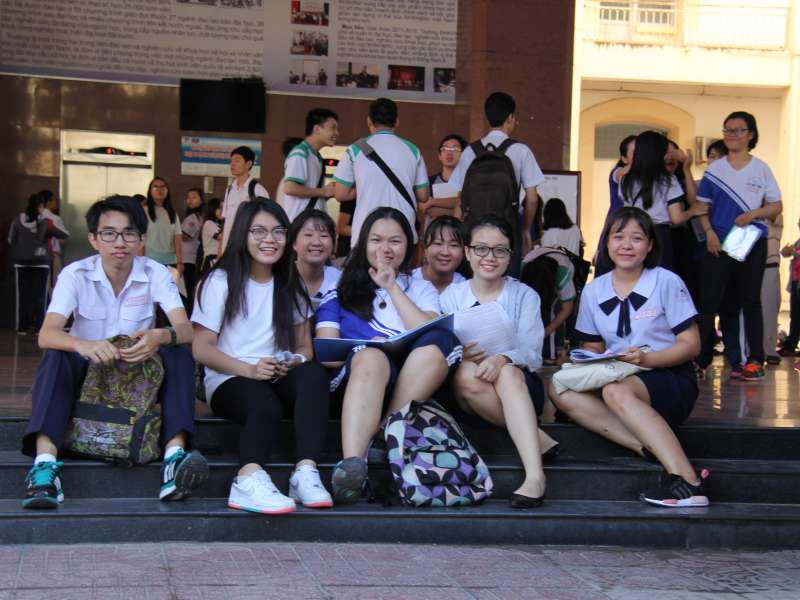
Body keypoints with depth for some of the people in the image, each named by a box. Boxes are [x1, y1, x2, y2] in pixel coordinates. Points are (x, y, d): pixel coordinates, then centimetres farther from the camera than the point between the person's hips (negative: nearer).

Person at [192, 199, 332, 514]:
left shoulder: (291, 286, 18)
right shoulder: (220, 282, 5)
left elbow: (305, 346, 14)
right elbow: (201, 349, -3)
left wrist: (295, 362, -12)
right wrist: (249, 369, -20)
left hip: (280, 379, 4)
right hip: (229, 380, -4)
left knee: (314, 374, -32)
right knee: (265, 404, -39)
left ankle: (306, 473, -43)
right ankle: (250, 480, -62)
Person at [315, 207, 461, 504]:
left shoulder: (421, 288, 26)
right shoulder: (341, 290, 21)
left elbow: (433, 334, 5)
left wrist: (392, 287, 6)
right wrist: (364, 350, -12)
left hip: (412, 384, 2)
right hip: (353, 378, -2)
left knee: (441, 343, -30)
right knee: (371, 356, -38)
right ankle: (352, 465, -57)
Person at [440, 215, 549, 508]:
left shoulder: (524, 295, 11)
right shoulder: (451, 295, 13)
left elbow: (532, 351, -5)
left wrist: (503, 358, -29)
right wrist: (461, 354, -25)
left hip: (519, 381, 0)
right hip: (463, 390, 1)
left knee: (509, 374, -37)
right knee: (466, 373, -35)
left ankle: (535, 475, -50)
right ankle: (532, 435, -27)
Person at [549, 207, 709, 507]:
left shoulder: (667, 282, -4)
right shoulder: (594, 291, 8)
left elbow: (690, 345, -6)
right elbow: (593, 347, 16)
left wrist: (646, 359, -22)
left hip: (669, 379, -5)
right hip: (615, 377, 5)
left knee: (616, 391, -37)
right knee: (560, 389, -21)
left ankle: (687, 480, -42)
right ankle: (647, 447, -30)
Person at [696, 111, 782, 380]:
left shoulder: (761, 169, 5)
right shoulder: (714, 169, 7)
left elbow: (776, 206, 5)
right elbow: (702, 206, 7)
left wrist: (752, 214, -13)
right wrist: (709, 232, -8)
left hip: (752, 243, 0)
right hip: (718, 243, 1)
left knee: (750, 301, 4)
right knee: (709, 301, -4)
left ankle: (755, 361, 8)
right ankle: (699, 358, -2)